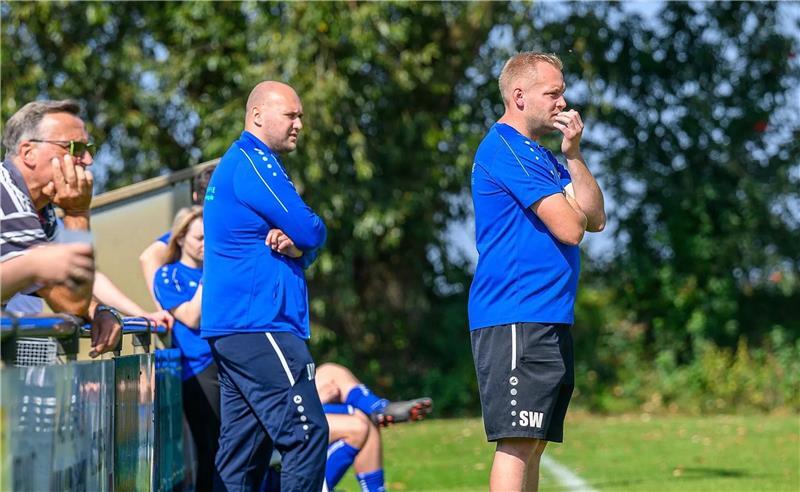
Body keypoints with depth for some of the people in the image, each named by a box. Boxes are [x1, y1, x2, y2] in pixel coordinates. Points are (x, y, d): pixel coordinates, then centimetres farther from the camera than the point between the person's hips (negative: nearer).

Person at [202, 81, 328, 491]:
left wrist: (294, 245, -2)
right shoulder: (253, 163, -9)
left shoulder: (233, 164, 23)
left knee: (242, 448, 7)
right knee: (306, 434, -12)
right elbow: (312, 232, -15)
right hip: (259, 324, -11)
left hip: (230, 329, 11)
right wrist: (301, 240, 8)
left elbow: (307, 245, 21)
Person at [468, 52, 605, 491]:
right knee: (518, 441, -13)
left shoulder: (542, 155, 22)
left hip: (551, 320, 10)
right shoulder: (506, 149, -10)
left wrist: (572, 155, 3)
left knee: (534, 442, 9)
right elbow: (570, 227, -15)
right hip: (516, 321, -10)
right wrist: (568, 199, 7)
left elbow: (595, 219, 13)